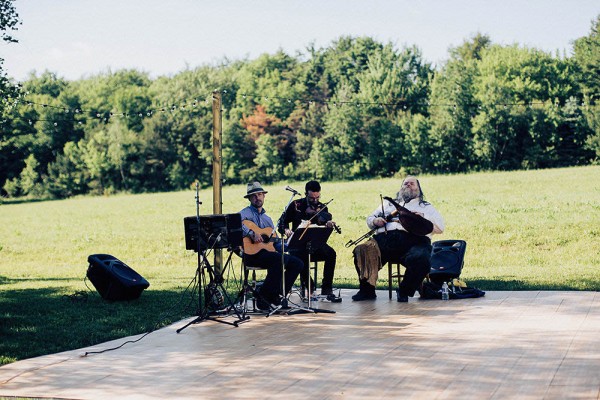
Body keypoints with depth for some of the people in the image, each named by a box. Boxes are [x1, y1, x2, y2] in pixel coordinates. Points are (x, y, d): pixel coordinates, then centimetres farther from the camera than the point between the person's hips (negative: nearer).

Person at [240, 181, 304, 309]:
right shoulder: (247, 213, 1)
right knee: (281, 260, -32)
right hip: (253, 253, -8)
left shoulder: (267, 218, 26)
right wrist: (251, 233, -29)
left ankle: (277, 296, 0)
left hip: (269, 250, 8)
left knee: (298, 263, -4)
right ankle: (263, 297, -20)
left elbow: (277, 242, 25)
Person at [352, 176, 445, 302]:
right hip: (385, 237, 2)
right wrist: (375, 221, 7)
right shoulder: (388, 203, 36)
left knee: (421, 259, -36)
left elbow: (440, 227, 15)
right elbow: (369, 219, 32)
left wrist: (422, 219, -3)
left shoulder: (426, 207, 29)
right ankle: (367, 291, -13)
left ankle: (404, 292, -13)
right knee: (361, 251, -27)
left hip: (414, 239, -2)